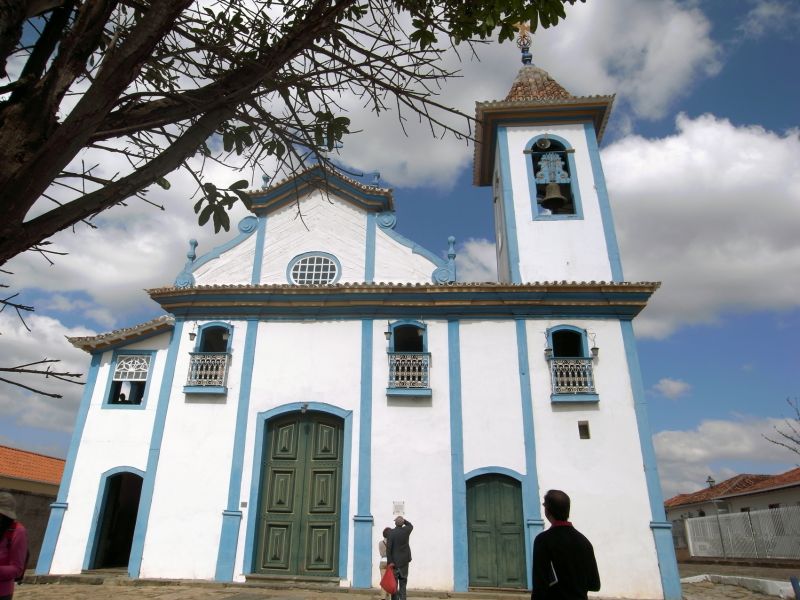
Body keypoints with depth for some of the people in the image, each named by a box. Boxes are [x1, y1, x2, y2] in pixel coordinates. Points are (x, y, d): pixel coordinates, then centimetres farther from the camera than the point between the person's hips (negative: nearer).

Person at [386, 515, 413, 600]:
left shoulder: (391, 532, -12)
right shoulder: (406, 530, -4)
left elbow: (388, 548, -15)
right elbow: (411, 526, 20)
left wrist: (390, 561, -12)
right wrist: (403, 520, 10)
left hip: (394, 562, -2)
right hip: (404, 561, 2)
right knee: (403, 583, 8)